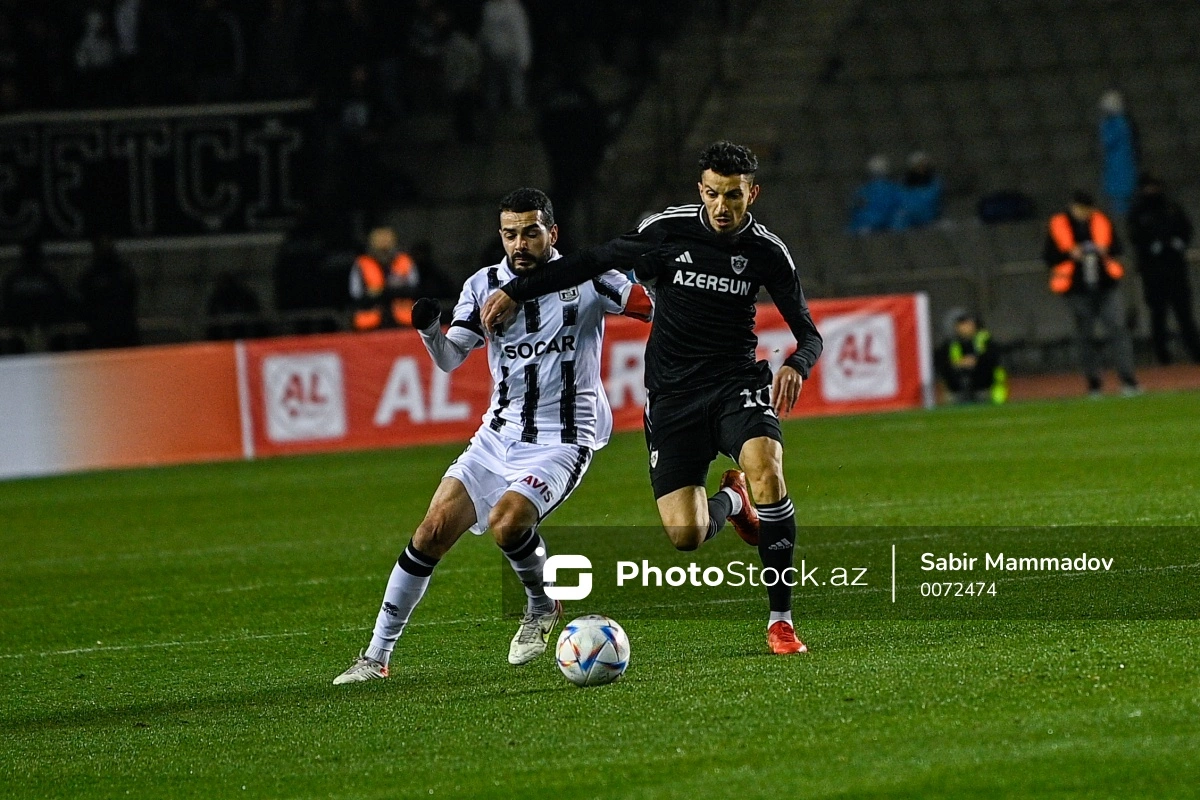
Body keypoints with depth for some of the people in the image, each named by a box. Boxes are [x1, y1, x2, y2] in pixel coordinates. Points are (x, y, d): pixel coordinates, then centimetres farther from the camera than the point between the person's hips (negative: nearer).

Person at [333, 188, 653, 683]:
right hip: (499, 434, 4)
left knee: (507, 523, -28)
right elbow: (449, 359, 2)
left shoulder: (587, 278, -5)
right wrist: (429, 331, -18)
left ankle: (541, 606, 3)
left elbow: (656, 308, -6)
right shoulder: (484, 286, 5)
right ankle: (376, 655, 2)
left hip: (561, 441, -4)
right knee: (434, 530, -6)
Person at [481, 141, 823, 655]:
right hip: (672, 395, 0)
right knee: (685, 535, -13)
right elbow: (595, 261, 6)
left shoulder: (766, 252, -3)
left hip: (736, 382, 0)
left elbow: (808, 333, 1)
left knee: (766, 469, -31)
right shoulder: (669, 230, -5)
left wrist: (797, 365, -23)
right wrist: (517, 291, 5)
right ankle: (730, 502, 27)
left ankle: (781, 621, -20)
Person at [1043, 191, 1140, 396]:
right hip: (1077, 290, -1)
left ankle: (1128, 379, -9)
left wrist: (1105, 250, -9)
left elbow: (1117, 247, 14)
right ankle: (1093, 384, 10)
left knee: (1118, 329, -8)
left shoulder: (1101, 221, 8)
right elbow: (1048, 256, 0)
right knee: (1085, 335, 3)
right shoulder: (1057, 226, 1)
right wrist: (1070, 254, -17)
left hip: (1105, 286, 1)